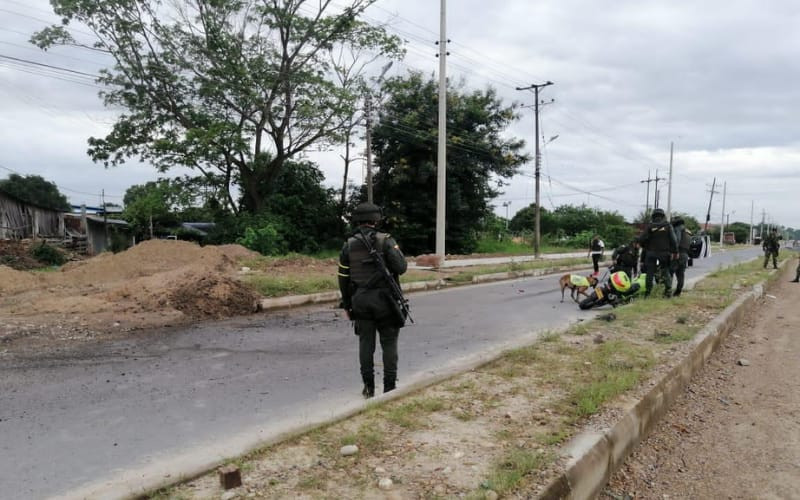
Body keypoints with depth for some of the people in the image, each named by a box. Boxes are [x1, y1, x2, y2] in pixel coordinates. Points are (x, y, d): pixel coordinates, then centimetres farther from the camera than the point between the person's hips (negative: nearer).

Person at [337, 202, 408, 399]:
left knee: (366, 343, 11)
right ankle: (389, 386, 7)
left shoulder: (348, 244, 3)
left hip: (360, 300, 3)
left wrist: (346, 304, 14)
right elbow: (401, 267, -11)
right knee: (389, 343, 6)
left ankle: (368, 386, 14)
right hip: (384, 299, -3)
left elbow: (343, 278, 5)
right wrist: (394, 250, 9)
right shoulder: (385, 240, -8)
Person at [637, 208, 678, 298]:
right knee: (666, 272, 12)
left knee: (650, 273, 5)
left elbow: (641, 239, -9)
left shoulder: (650, 226, -3)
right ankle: (668, 291, 5)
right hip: (664, 253, 1)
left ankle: (647, 292, 5)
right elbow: (673, 240, -5)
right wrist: (675, 252, 1)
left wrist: (644, 247, 10)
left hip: (651, 253, 0)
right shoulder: (667, 225, -2)